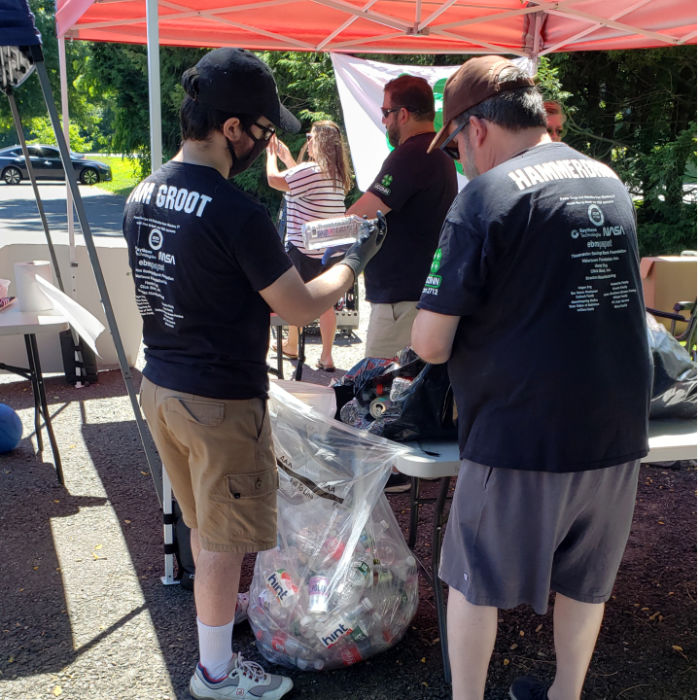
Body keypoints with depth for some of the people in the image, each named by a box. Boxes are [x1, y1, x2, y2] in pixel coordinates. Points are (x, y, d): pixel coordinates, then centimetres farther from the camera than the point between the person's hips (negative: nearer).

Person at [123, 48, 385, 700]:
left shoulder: (140, 197, 2)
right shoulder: (237, 213, -23)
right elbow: (301, 308, -15)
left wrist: (273, 265, 14)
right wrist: (353, 260, 2)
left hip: (160, 385, 8)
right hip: (219, 399, -8)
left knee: (204, 520, 27)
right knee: (223, 541, 9)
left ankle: (218, 605, 48)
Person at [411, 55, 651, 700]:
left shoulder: (486, 196, -13)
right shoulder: (610, 181, 8)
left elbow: (432, 344, -16)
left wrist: (424, 330, 6)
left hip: (521, 436, -6)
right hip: (617, 435, 7)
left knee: (476, 584, 15)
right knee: (585, 582, 23)